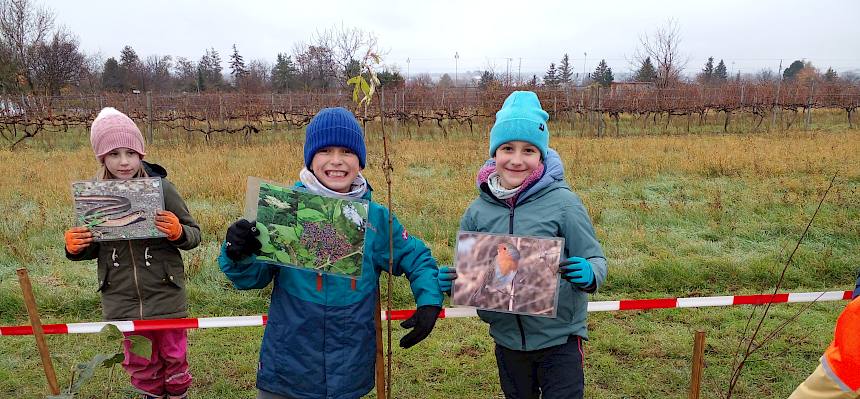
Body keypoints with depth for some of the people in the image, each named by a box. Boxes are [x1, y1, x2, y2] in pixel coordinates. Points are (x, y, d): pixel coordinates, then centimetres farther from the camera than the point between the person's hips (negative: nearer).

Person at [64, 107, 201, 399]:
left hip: (165, 296, -2)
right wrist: (75, 248, -12)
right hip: (121, 300, 2)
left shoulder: (161, 188, -12)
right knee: (140, 362, 20)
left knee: (173, 356, 16)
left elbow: (194, 235, -6)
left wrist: (177, 232, -27)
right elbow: (92, 248, 9)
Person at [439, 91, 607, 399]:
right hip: (507, 339, 4)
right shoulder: (478, 211, -5)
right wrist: (451, 281, -16)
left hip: (558, 338, -4)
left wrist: (589, 275, -31)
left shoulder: (562, 203, -14)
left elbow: (594, 260, -9)